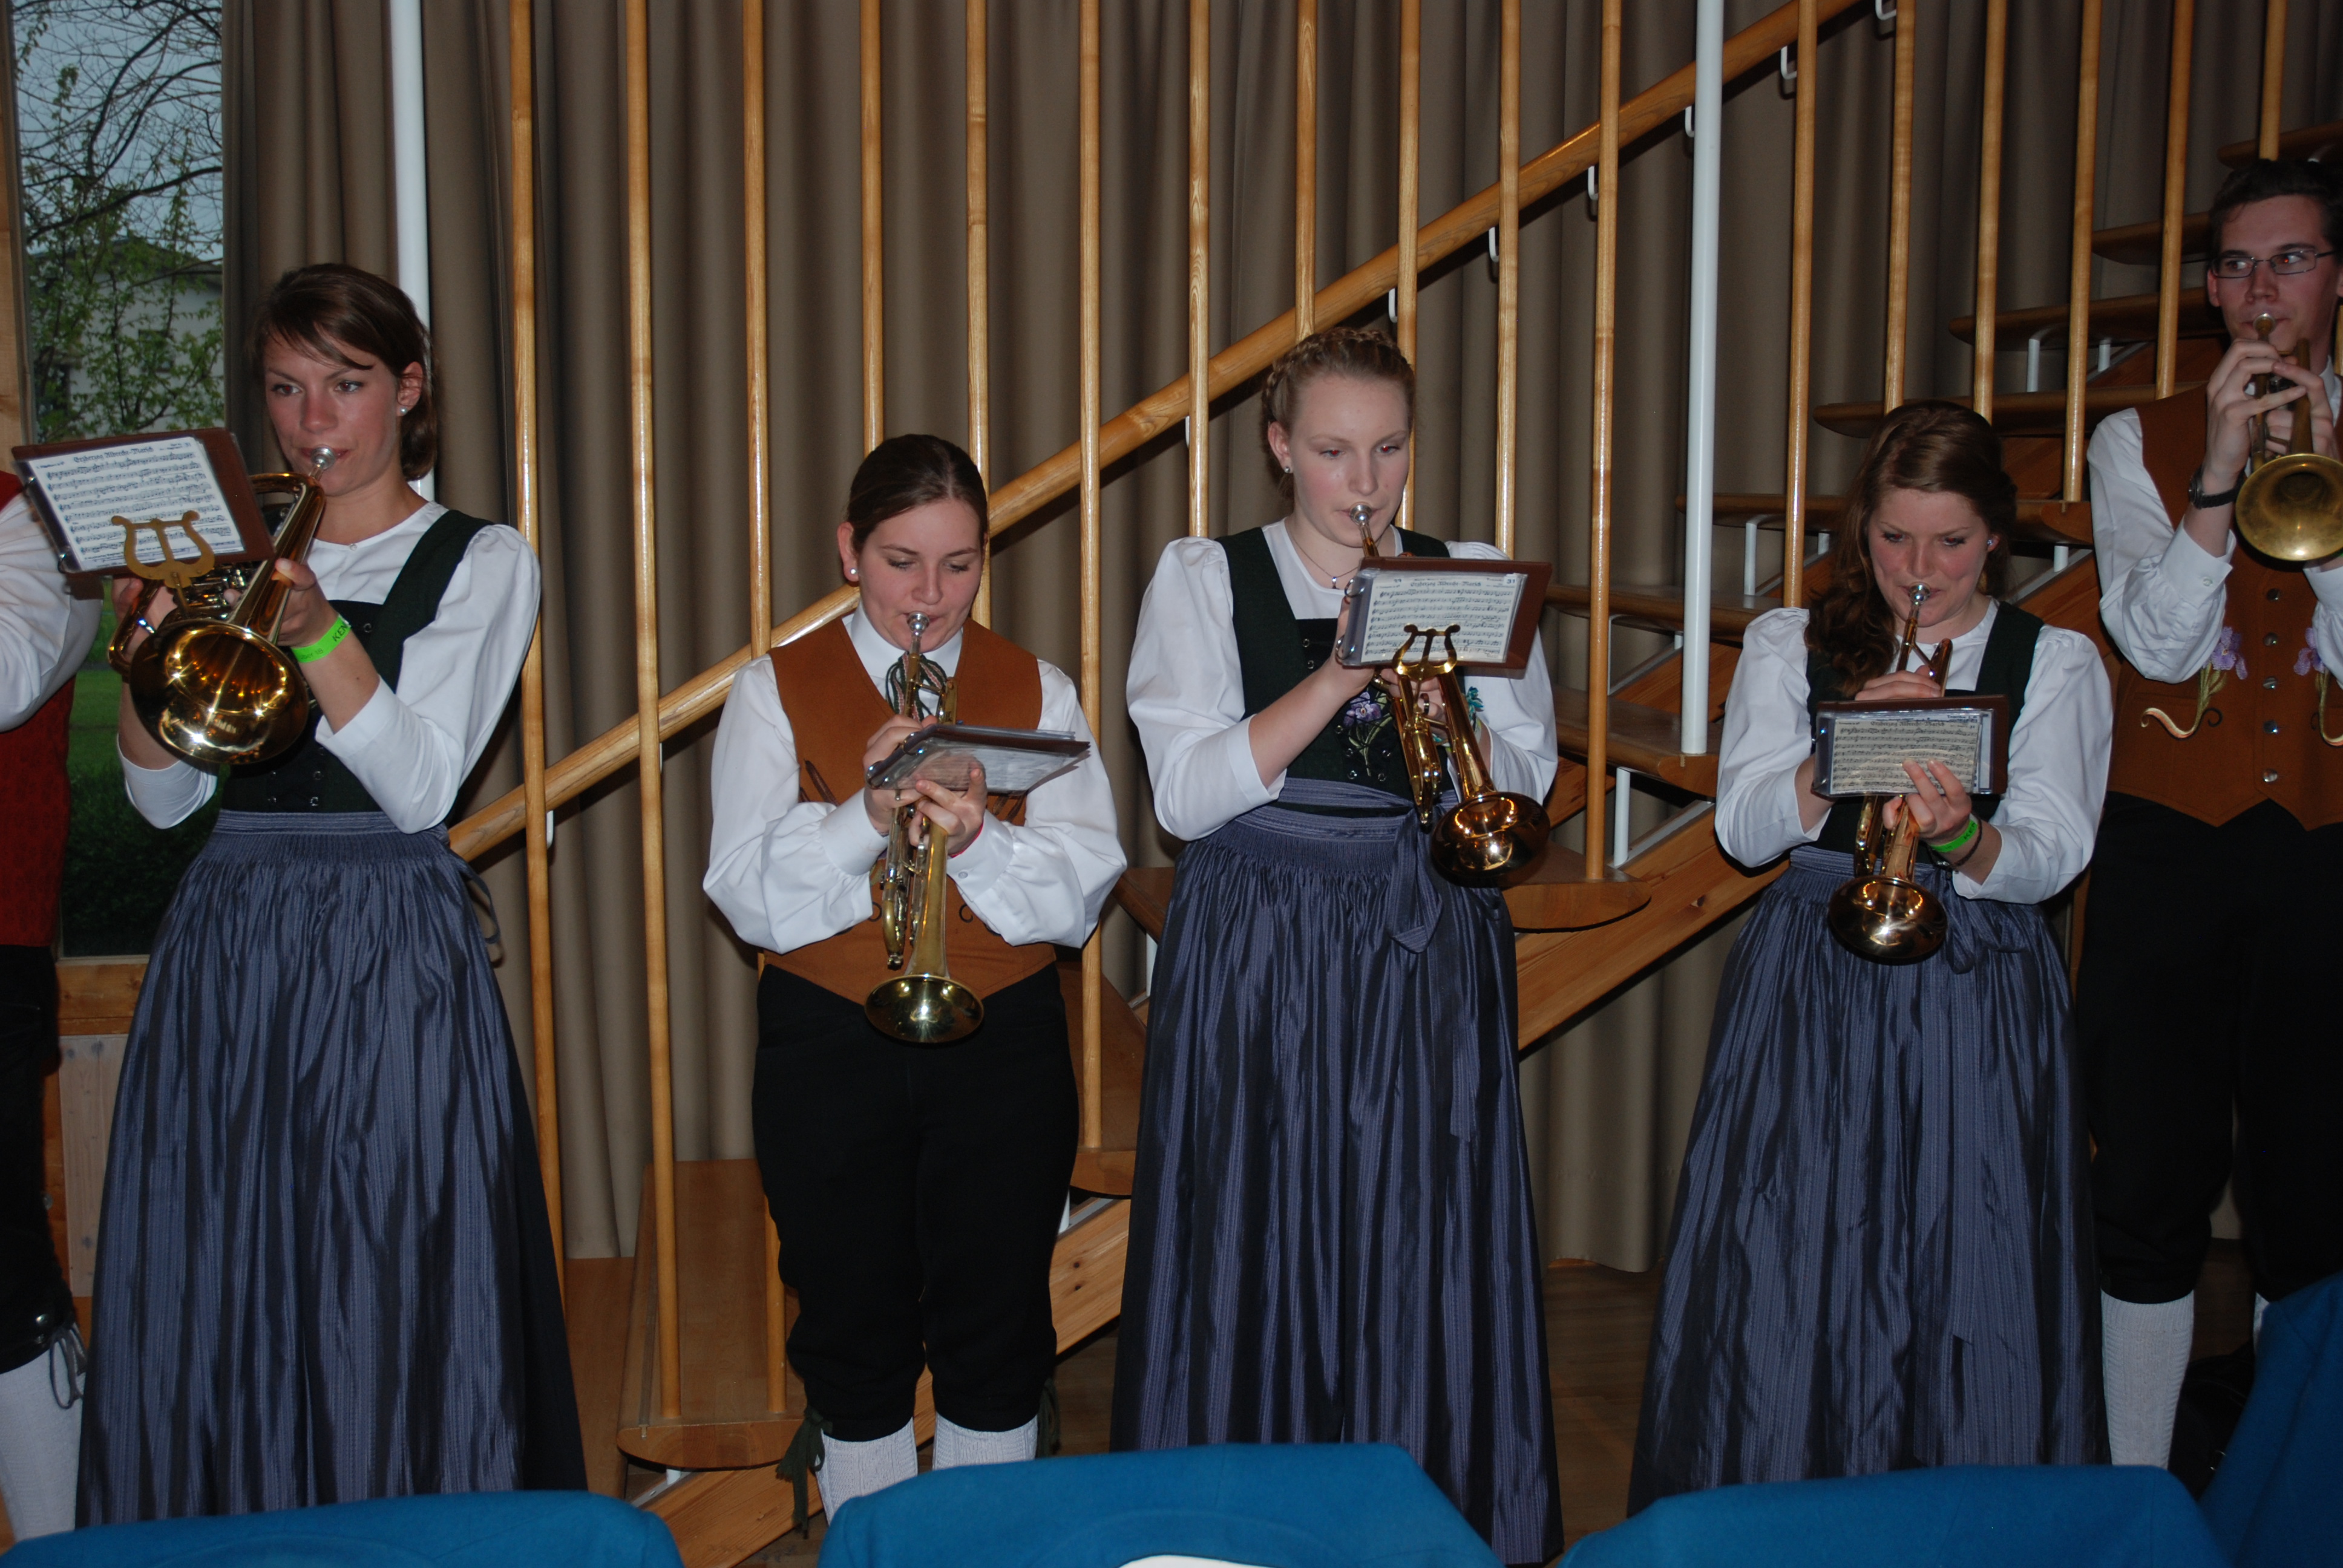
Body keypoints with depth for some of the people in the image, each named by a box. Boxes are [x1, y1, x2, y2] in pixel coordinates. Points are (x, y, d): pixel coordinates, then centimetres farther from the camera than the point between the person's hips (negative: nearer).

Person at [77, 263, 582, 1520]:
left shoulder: (479, 561, 3)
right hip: (226, 950, 4)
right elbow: (165, 796, 8)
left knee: (386, 1298, -4)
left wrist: (321, 634, -20)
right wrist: (157, 639, -7)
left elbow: (420, 789, -9)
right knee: (207, 1296, 6)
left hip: (389, 954, -4)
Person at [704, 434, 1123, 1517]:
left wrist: (980, 839, -23)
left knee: (997, 1326, 9)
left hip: (1003, 1044, 1)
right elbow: (747, 894, -8)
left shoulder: (1035, 689, 5)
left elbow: (1083, 888, -4)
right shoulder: (778, 689, 2)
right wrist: (867, 816, -23)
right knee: (856, 1325, 10)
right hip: (831, 1049, -1)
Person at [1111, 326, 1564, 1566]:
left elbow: (1522, 790, 5)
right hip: (1258, 972, -1)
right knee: (1260, 1254, 2)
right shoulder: (1204, 579, 2)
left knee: (1426, 1258, 4)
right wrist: (1342, 673, -16)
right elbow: (1184, 795, -9)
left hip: (1427, 965, 2)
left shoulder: (1472, 580, 9)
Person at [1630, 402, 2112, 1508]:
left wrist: (1963, 839, -26)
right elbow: (1741, 831, -2)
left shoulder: (2057, 664, 7)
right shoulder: (1790, 645, 8)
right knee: (1789, 1280, 1)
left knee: (1972, 1282, -1)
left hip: (1981, 1005, 0)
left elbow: (2052, 856, -5)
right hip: (1810, 994, 1)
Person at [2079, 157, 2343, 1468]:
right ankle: (2130, 1498, 15)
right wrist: (2223, 471, -15)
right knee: (2154, 1188, 3)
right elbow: (2159, 641, -6)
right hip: (2170, 848, -1)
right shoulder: (2141, 443, 6)